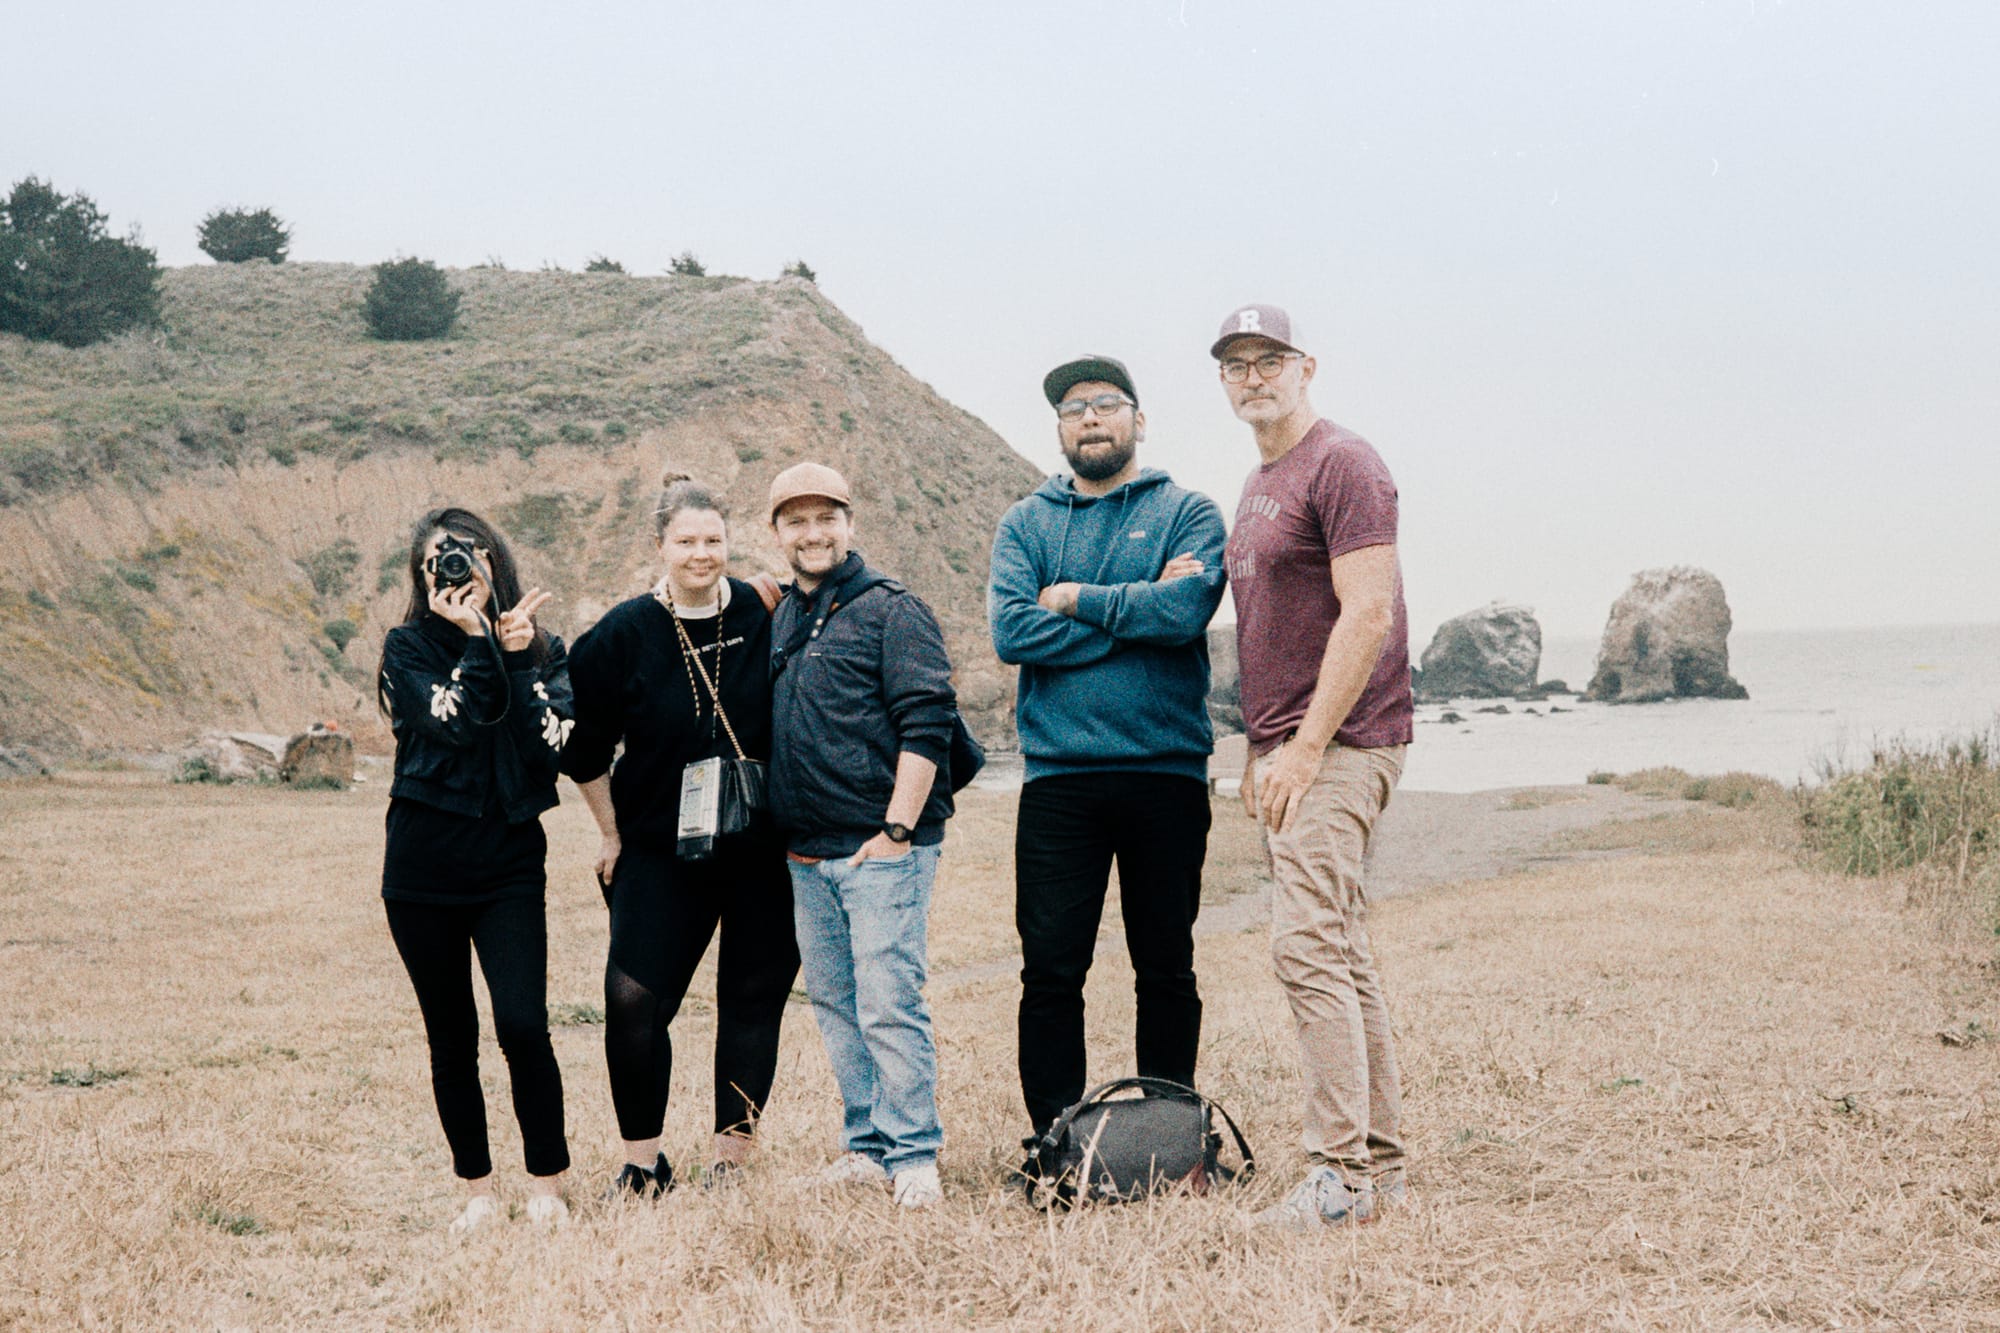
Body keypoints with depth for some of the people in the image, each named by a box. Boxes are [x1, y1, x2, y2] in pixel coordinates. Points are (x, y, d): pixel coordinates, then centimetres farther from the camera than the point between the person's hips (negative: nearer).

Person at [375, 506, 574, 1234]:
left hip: (510, 861, 0)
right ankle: (478, 1193, 17)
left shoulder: (541, 649, 7)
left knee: (524, 1025, -12)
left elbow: (553, 740, -9)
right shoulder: (408, 648, 1)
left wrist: (517, 655, -10)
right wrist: (475, 641, -15)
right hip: (425, 866, 0)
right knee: (451, 1038, 6)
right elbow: (456, 722, -16)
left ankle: (546, 1189, 0)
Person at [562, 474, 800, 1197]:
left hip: (763, 854, 0)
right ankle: (641, 1165, 4)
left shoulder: (767, 618, -3)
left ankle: (731, 1165, 14)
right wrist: (614, 834, 9)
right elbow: (583, 748, 7)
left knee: (751, 1002, 3)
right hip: (662, 853, 0)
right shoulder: (624, 634, -4)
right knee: (632, 1002, -10)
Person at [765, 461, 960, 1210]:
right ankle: (868, 1148, 19)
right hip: (807, 855, 7)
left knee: (888, 1002, -9)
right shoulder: (779, 621, 15)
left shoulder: (891, 611, -6)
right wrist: (782, 835, 15)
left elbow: (927, 726, -12)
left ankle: (915, 1156, -2)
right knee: (834, 1004, 11)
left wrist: (897, 829, -17)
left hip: (882, 848, -7)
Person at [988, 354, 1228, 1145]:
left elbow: (1186, 610, -14)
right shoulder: (1026, 524, 11)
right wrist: (1137, 610, -9)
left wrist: (1079, 599, -6)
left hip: (1166, 773, -1)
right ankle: (1053, 1140, 8)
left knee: (1165, 968, 6)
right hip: (1058, 776, 1)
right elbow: (1010, 629, -7)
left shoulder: (1187, 514, 6)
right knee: (1050, 968, 0)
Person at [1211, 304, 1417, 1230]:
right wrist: (1257, 750, 17)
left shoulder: (1342, 466, -10)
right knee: (1340, 955, 10)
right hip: (1288, 749, 10)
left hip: (1337, 745, -10)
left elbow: (1367, 615, -18)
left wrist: (1305, 748, -20)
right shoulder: (1258, 484, 20)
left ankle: (1340, 1172, -14)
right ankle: (1379, 1164, 15)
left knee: (1308, 947, -15)